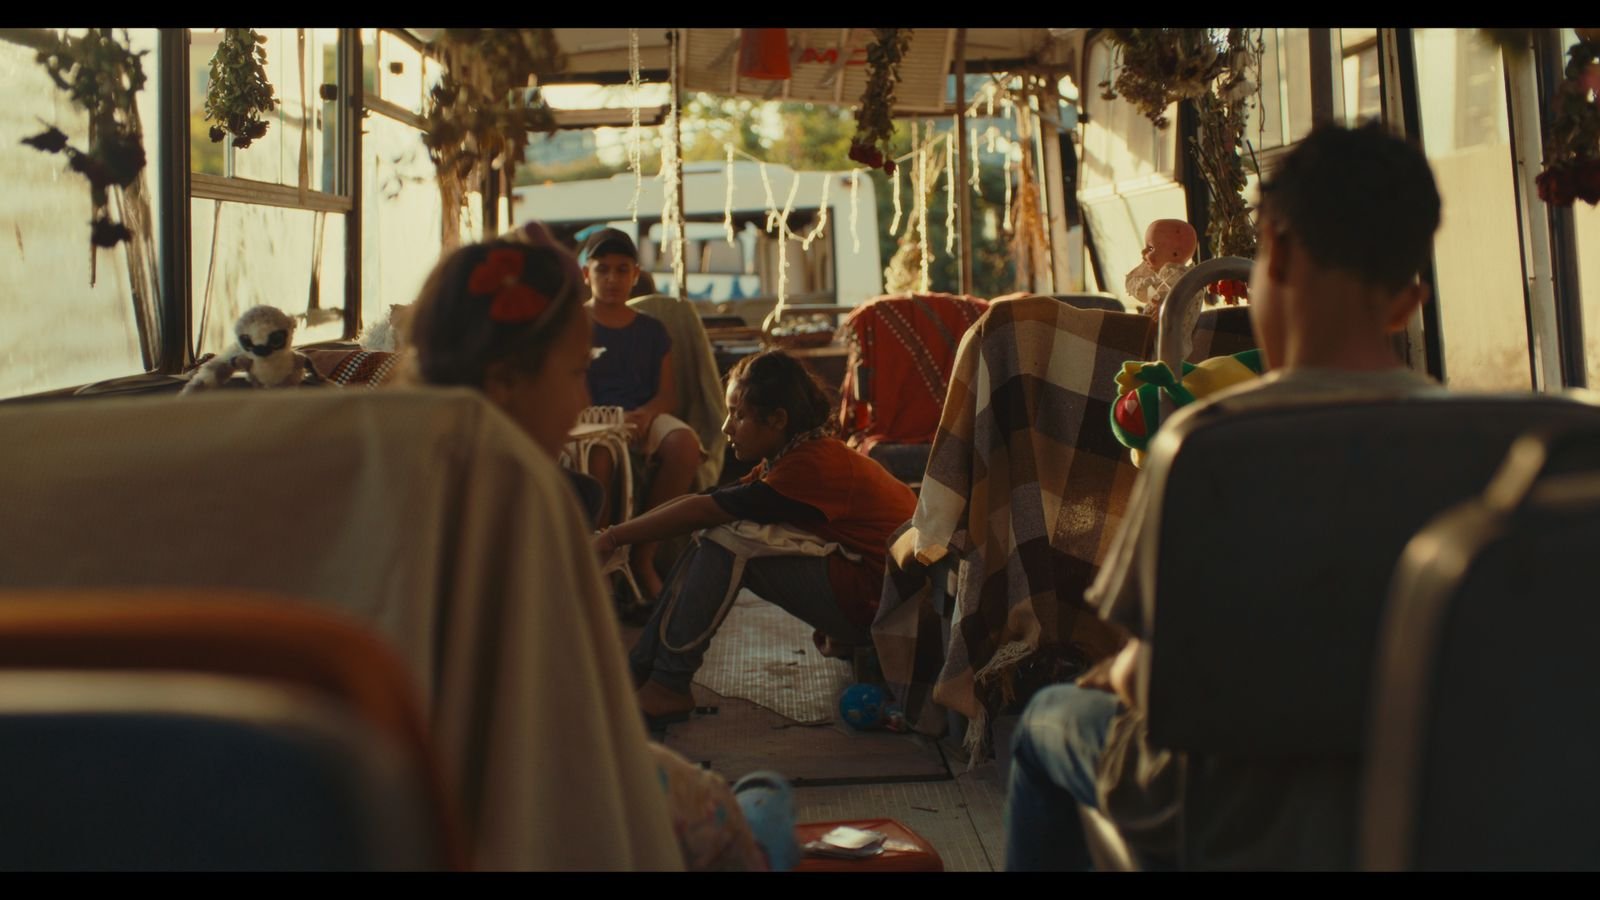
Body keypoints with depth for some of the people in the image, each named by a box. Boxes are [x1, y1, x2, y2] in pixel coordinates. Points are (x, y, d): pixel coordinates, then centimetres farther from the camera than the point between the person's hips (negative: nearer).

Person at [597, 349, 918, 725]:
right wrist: (617, 535, -2)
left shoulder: (813, 465, -22)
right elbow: (699, 501, 5)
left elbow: (703, 510, -22)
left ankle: (667, 686, -15)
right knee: (710, 549, 4)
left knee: (732, 540, -22)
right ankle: (641, 669, 5)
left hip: (877, 600, -10)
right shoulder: (795, 455, 9)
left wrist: (617, 536, -14)